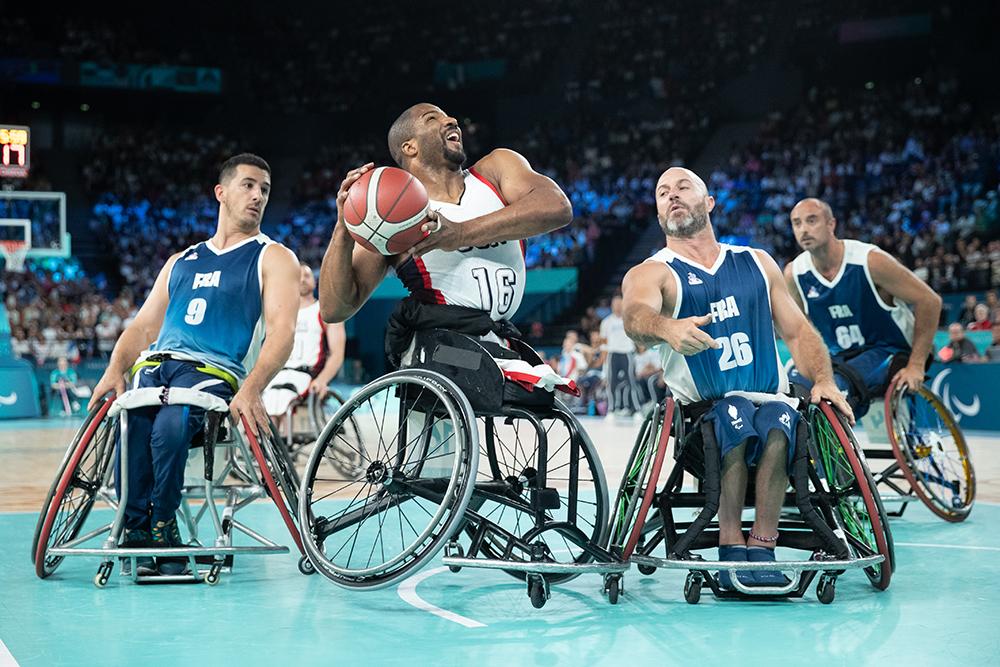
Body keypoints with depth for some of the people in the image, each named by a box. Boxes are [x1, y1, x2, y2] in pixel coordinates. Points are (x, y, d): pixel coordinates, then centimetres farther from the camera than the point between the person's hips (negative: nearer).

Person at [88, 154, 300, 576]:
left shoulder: (274, 258, 10)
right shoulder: (181, 261, 27)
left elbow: (282, 331, -4)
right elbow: (143, 324, 22)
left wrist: (251, 390, -22)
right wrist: (116, 368, -1)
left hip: (214, 371, -4)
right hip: (156, 363, 4)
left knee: (169, 427, -36)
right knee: (130, 425, -31)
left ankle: (162, 528, -15)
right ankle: (135, 532, -18)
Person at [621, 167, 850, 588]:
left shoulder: (757, 263, 18)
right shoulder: (650, 273, 5)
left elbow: (797, 331, 16)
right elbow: (636, 316, -19)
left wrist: (824, 380, -5)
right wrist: (667, 327, -43)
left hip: (771, 401, 2)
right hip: (698, 414, -2)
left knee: (778, 420, -32)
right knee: (735, 413, -34)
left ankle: (762, 546, -28)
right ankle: (731, 546, -27)